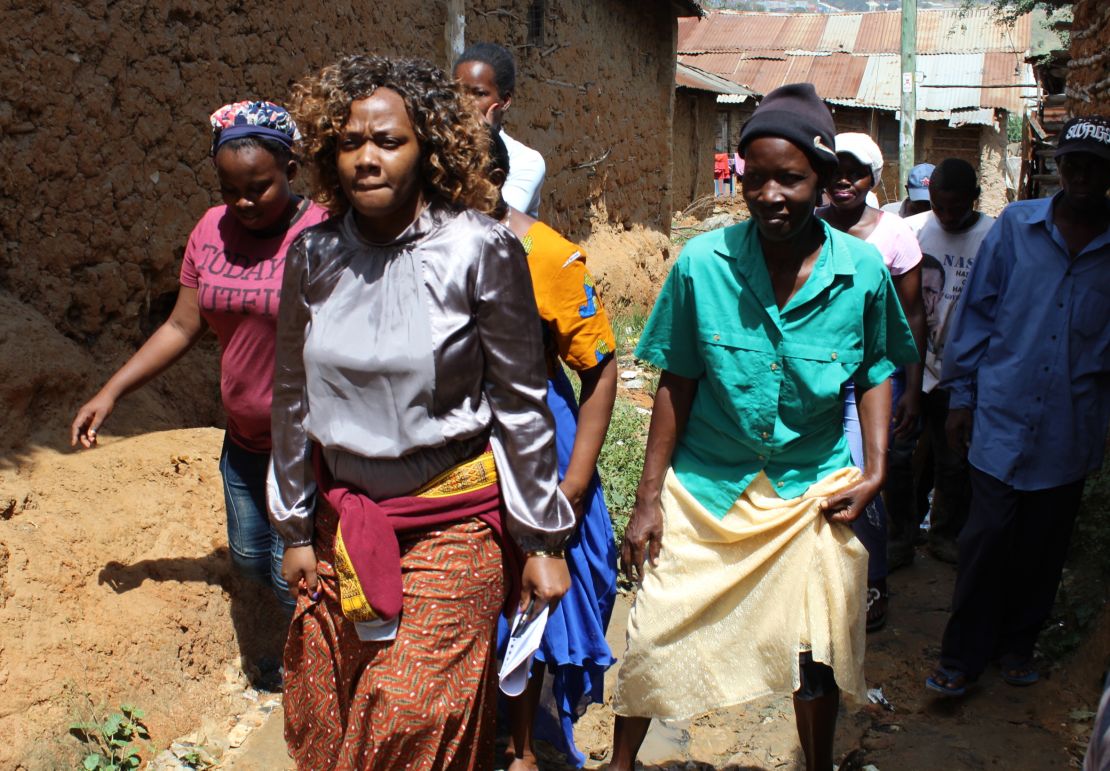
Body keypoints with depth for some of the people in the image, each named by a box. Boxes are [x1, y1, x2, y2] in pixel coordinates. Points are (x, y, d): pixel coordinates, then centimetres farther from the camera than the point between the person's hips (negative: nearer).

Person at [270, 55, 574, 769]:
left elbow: (519, 403, -7)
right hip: (344, 518, 4)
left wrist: (542, 541, -3)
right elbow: (294, 395, 9)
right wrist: (296, 528, 13)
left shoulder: (480, 249, -12)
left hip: (450, 521, -4)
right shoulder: (313, 252, -1)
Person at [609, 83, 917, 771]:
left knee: (817, 657, 12)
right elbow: (677, 383, -5)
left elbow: (877, 372, 5)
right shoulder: (703, 263, -14)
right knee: (655, 639, 6)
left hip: (813, 491, 1)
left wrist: (875, 471, -6)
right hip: (704, 487, 0)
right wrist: (649, 499, -4)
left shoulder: (862, 271, -12)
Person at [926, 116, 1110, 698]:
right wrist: (961, 396, 2)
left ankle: (1017, 643, 32)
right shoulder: (1016, 225, 0)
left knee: (1043, 545, 12)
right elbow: (976, 310, 3)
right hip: (1003, 414, -1)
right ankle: (963, 655, 13)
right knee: (987, 538, -1)